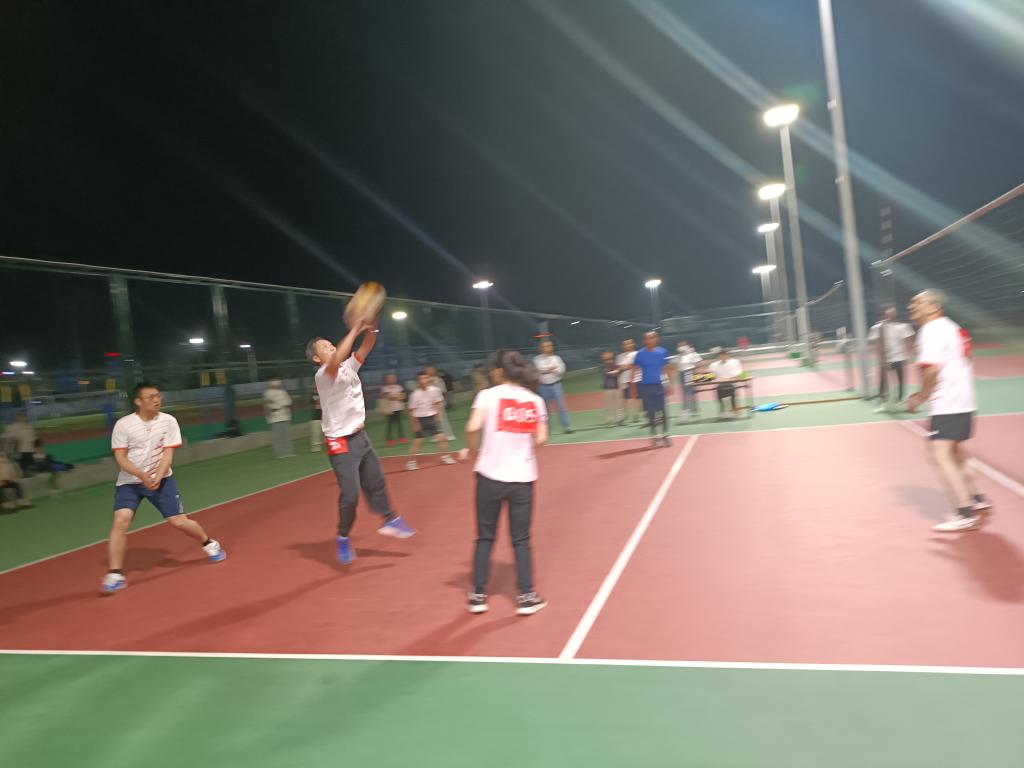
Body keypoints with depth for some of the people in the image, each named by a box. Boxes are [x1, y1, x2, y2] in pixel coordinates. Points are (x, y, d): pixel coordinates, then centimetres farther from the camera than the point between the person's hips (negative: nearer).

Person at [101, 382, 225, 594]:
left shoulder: (169, 421, -6)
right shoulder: (123, 425, -9)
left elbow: (168, 454, -10)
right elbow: (120, 457, -11)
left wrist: (157, 477, -26)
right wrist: (141, 475, -28)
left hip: (162, 479, 0)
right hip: (129, 482, 0)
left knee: (179, 521, -1)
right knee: (121, 520, -18)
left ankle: (209, 544, 27)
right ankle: (115, 575, -10)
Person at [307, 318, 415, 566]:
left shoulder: (349, 367, 6)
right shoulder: (323, 375, -16)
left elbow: (366, 348, -1)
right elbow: (335, 361, -37)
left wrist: (371, 328, -20)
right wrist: (355, 329, -36)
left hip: (361, 436, 7)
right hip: (341, 443, -7)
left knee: (376, 484, 17)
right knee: (350, 495, -5)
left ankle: (390, 520, 34)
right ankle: (343, 538, 15)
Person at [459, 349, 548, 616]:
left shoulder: (488, 395, -5)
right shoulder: (535, 400, 4)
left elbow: (473, 428, -19)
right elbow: (541, 439, -1)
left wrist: (470, 450, -1)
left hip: (490, 475, -2)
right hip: (523, 477, 2)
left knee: (485, 537, 13)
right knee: (521, 540, 12)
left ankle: (478, 595, 19)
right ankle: (526, 597, 13)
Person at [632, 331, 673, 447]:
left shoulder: (662, 352, -2)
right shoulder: (640, 354, -4)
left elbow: (667, 368, 5)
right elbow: (634, 369, 2)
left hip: (658, 385, 0)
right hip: (645, 386, 0)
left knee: (663, 411, 2)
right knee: (650, 413, 5)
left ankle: (665, 435, 15)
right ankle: (654, 436, 17)